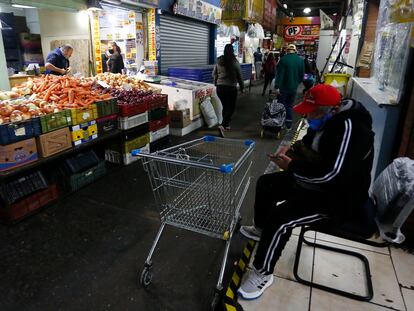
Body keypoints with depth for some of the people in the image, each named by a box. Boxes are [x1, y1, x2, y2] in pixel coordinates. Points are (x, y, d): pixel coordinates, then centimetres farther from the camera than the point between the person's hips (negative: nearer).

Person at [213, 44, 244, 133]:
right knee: (231, 108, 4)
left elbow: (214, 74, 9)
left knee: (225, 107, 18)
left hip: (220, 87, 4)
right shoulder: (235, 63, -10)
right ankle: (222, 125, -12)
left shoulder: (219, 61, 1)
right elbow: (239, 76, -4)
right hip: (231, 88, -4)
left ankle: (226, 125, 27)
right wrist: (242, 87, 9)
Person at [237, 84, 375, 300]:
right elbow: (308, 146, 17)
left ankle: (262, 273, -2)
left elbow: (332, 174, -35)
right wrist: (291, 151, -5)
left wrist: (291, 167, -24)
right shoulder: (324, 119, 1)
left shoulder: (350, 128, -29)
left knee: (279, 218, -25)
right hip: (315, 182, 10)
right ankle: (262, 229, 35)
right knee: (266, 184, 13)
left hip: (338, 197, -10)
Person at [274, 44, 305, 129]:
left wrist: (277, 86, -17)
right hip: (294, 87, 4)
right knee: (290, 105, 15)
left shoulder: (283, 59, -14)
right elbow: (302, 74, 9)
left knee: (282, 105, 8)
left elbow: (279, 74, -18)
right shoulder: (301, 60, 2)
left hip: (284, 87, -4)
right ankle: (288, 123, 17)